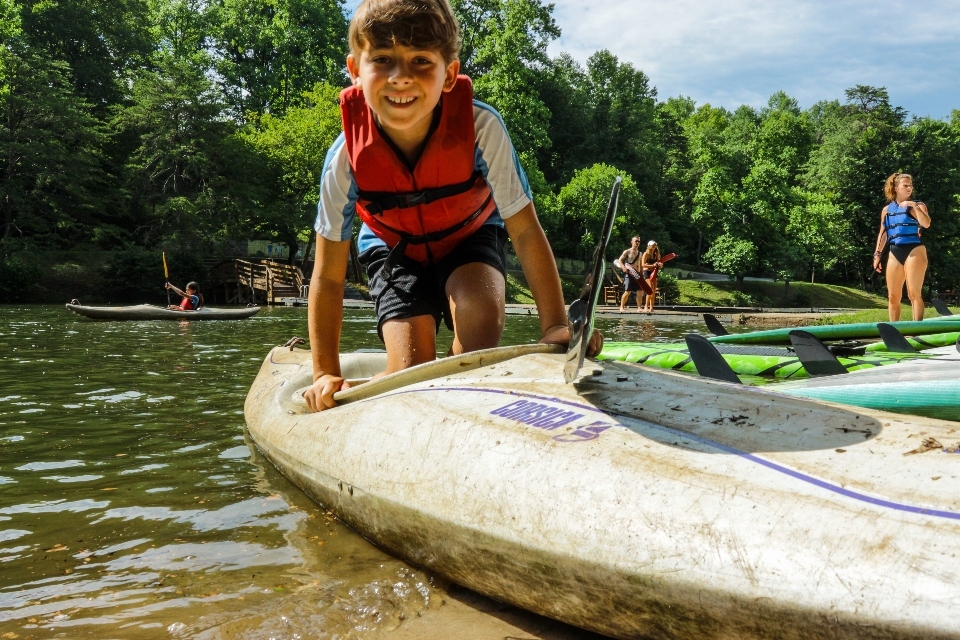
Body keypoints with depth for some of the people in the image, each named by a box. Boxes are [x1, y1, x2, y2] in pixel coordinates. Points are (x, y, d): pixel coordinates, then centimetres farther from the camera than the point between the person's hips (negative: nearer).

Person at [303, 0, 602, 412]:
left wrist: (555, 326, -26)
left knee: (481, 309, -33)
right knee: (412, 371, -17)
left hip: (470, 235, 0)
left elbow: (524, 230, -22)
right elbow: (328, 276, -18)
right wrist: (326, 373, -19)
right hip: (393, 248, 0)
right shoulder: (345, 160, -29)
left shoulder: (482, 129, -33)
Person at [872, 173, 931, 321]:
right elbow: (882, 234, 19)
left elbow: (926, 224, -16)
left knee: (914, 293, -10)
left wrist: (915, 207, -21)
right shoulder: (887, 210, 15)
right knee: (892, 297, 5)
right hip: (894, 254, 5)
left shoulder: (918, 205, 3)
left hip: (914, 251, -4)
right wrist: (877, 254, 12)